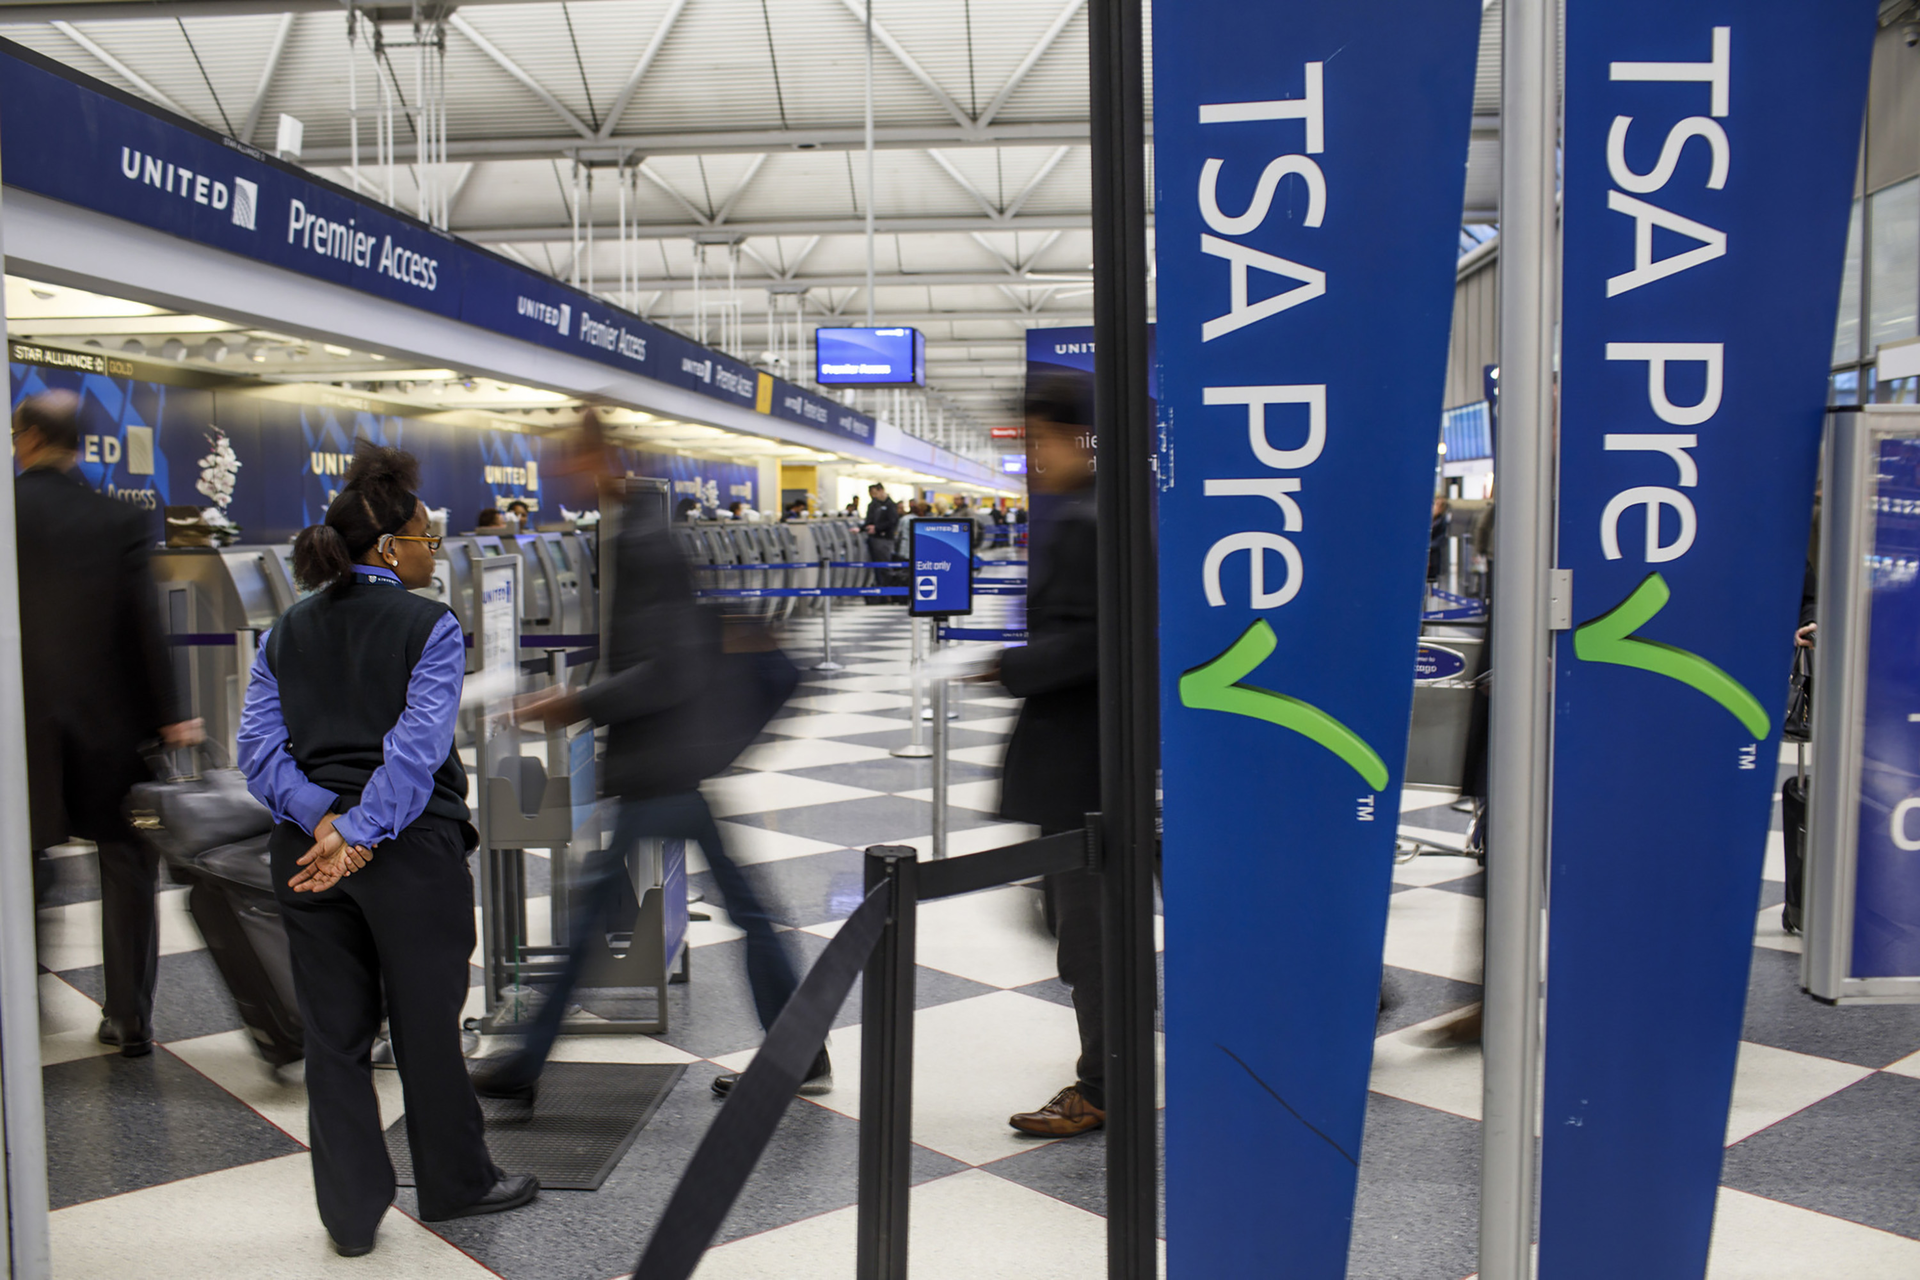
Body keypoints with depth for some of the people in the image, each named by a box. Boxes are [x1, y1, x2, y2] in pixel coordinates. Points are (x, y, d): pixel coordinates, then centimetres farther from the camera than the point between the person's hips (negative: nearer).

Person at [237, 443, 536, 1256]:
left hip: (309, 848, 5)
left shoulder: (286, 633, 9)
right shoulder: (430, 627, -8)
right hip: (410, 851, -4)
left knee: (334, 1035, 12)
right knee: (427, 1026, 11)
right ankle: (455, 1183, 28)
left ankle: (352, 1212, 20)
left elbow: (258, 747, 0)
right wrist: (362, 836, -17)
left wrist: (323, 820, -10)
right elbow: (417, 747, -18)